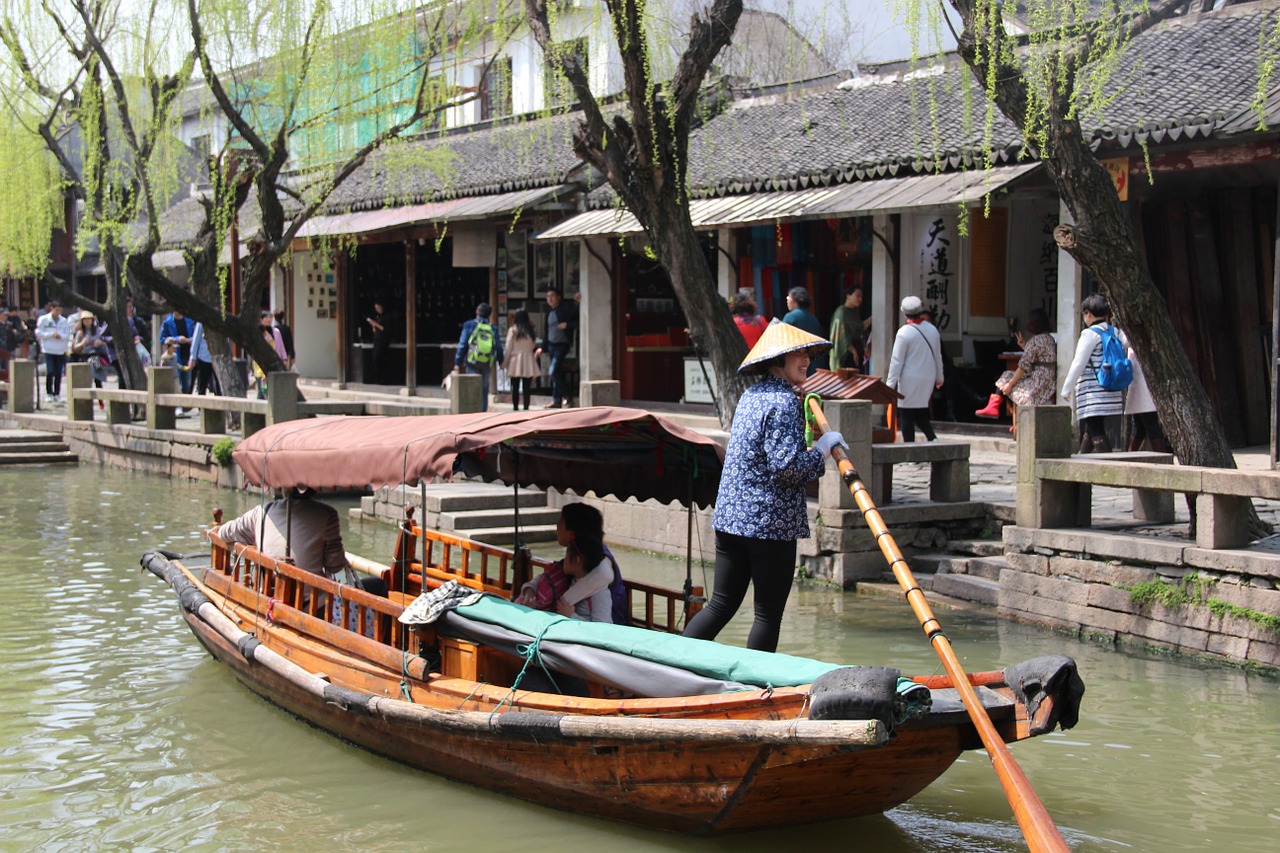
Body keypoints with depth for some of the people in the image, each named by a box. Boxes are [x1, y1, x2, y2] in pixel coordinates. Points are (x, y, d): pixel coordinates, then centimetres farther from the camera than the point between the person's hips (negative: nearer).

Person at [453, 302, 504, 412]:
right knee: (484, 389, 10)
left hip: (473, 362, -2)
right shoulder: (493, 328, 5)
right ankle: (483, 410, 10)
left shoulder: (469, 325, -3)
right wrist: (501, 362, 18)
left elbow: (462, 345, -4)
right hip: (487, 364, 2)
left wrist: (457, 362, -1)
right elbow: (499, 347, 5)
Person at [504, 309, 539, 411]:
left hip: (515, 361, -1)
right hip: (528, 361, 1)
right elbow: (534, 345, 6)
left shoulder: (513, 330, -6)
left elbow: (508, 348, -5)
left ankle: (515, 408, 9)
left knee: (515, 387, 7)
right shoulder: (530, 330, -1)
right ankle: (526, 408, -4)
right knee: (527, 387, 2)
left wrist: (506, 362, 3)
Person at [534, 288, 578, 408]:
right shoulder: (549, 313, 16)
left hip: (562, 344, -7)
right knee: (556, 373, 8)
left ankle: (565, 394, -3)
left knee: (554, 371, -18)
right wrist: (542, 347, 17)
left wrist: (567, 325, -21)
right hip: (551, 345, 7)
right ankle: (558, 401, 9)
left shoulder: (567, 308, -5)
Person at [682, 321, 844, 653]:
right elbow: (787, 466, -21)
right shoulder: (784, 401, -14)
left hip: (730, 516, 8)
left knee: (722, 604, 12)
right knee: (769, 614, 3)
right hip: (770, 522, -8)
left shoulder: (750, 396, 14)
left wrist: (807, 435, 18)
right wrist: (824, 446, -8)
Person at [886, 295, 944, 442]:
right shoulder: (932, 330, 5)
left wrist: (890, 384, -10)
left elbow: (897, 360, -13)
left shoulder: (904, 332, -14)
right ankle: (932, 438, -3)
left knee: (906, 415, 1)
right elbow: (938, 357, 16)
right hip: (928, 379, 6)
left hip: (909, 380, -6)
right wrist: (939, 377, 29)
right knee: (920, 413, 16)